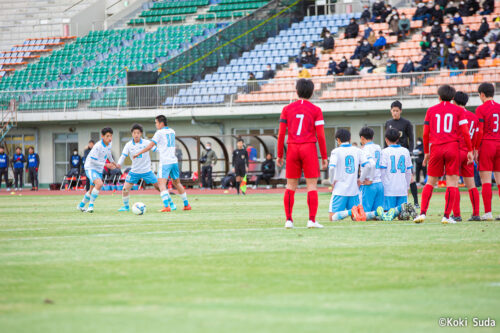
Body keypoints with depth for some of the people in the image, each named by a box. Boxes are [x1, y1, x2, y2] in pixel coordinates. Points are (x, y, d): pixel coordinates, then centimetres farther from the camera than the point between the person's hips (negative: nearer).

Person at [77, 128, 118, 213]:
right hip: (90, 168, -9)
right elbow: (93, 160, -22)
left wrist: (112, 162, 35)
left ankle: (81, 206, 36)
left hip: (99, 170, 9)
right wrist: (106, 164, -23)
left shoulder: (109, 144, 2)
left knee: (92, 190, 16)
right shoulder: (98, 146, -23)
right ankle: (91, 205, -21)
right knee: (99, 184, -31)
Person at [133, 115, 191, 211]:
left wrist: (138, 153, 2)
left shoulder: (159, 133, -6)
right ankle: (186, 204, 21)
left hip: (165, 162, -7)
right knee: (177, 183, 19)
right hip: (174, 161, 7)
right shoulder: (172, 132, 14)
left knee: (161, 183, -12)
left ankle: (167, 206, -28)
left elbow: (150, 146, -6)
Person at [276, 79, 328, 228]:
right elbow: (320, 135, -4)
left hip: (292, 148, 2)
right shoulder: (315, 110, 0)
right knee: (312, 185, -1)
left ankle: (289, 220, 3)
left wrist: (279, 155, 10)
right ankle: (312, 220, -9)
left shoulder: (287, 109, 6)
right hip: (309, 148, -2)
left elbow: (281, 134, 4)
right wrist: (324, 157, 2)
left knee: (290, 186, 7)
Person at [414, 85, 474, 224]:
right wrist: (470, 151, 6)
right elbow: (465, 132, 0)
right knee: (452, 183, 0)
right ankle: (446, 216, -7)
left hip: (436, 149, 2)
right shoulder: (458, 110, 6)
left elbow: (425, 134, 8)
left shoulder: (431, 110, 10)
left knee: (430, 182, 10)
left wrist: (426, 152, 17)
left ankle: (422, 213, 1)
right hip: (452, 148, -2)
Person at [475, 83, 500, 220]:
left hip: (486, 145, -5)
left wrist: (476, 149, -4)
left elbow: (479, 132, -10)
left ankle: (488, 213, -10)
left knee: (486, 180, -5)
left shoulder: (481, 109, -6)